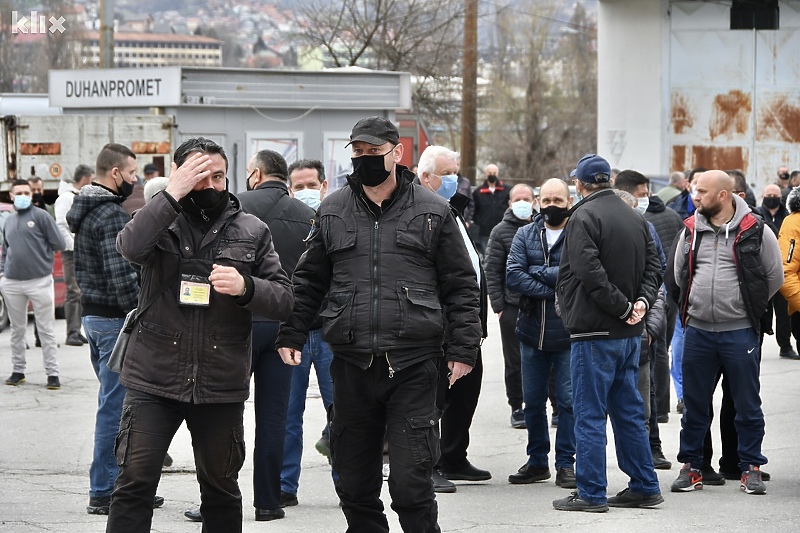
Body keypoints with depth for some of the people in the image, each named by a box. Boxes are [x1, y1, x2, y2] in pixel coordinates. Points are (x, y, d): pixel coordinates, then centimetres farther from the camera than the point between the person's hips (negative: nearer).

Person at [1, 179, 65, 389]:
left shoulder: (40, 216, -4)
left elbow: (59, 244, -5)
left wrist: (39, 251, 4)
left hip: (40, 281, -5)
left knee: (46, 330, -2)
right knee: (17, 330, 12)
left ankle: (52, 373, 0)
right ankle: (18, 370, 21)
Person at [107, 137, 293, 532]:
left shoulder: (252, 231, 7)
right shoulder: (160, 220, 4)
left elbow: (284, 300, 3)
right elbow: (131, 247, -19)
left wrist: (245, 287, -16)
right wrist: (173, 194, -21)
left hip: (221, 384, 2)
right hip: (154, 380, -2)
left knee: (221, 488, 12)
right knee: (134, 484, -5)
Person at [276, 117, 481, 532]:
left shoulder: (433, 211, 4)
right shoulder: (332, 211, 11)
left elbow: (460, 286, 6)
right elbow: (308, 281, 17)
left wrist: (463, 348, 1)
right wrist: (291, 335, 8)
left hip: (413, 366, -3)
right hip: (351, 363, 3)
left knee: (411, 483, -8)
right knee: (354, 482, 9)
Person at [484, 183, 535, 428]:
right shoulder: (501, 232, 2)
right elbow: (492, 270, -1)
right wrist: (498, 304, -7)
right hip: (512, 307, -1)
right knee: (514, 362, 5)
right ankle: (517, 408, 14)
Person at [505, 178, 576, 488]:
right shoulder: (525, 236, 7)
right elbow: (513, 277, -5)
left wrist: (538, 272, -12)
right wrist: (552, 288, -14)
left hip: (568, 334, -4)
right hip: (533, 332, 4)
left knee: (569, 400, -1)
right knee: (533, 401, 11)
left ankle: (566, 463, 9)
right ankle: (537, 461, 21)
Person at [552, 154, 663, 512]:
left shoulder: (583, 217, -13)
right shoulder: (635, 218, 12)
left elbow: (590, 272, -22)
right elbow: (653, 267, 11)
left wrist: (624, 307, -15)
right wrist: (642, 301, -3)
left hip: (594, 333, -8)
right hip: (629, 334, 8)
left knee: (589, 414, -2)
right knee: (628, 410, 15)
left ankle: (591, 493, -1)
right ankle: (644, 487, 17)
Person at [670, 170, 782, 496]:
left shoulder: (754, 231, -6)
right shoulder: (691, 230, 6)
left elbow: (775, 277, 5)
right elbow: (680, 273, 20)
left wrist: (749, 306, 8)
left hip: (740, 331, -3)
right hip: (698, 331, 4)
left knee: (747, 405, 3)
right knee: (695, 403, 8)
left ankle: (751, 468, 12)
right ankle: (691, 467, 17)